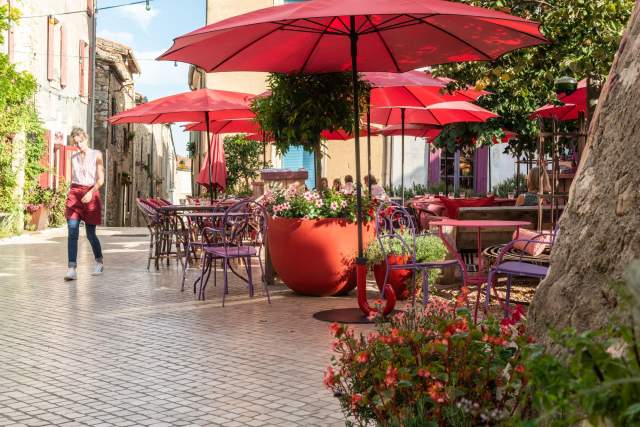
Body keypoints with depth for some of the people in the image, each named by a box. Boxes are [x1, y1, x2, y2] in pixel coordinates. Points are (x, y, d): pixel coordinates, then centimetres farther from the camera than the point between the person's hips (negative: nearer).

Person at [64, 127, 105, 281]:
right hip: (74, 193, 3)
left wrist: (91, 192, -20)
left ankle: (99, 262, 28)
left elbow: (101, 179, -5)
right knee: (72, 232, -11)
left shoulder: (96, 155, 3)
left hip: (91, 194, -3)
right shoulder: (74, 158, 13)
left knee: (90, 234, 3)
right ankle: (72, 269, -16)